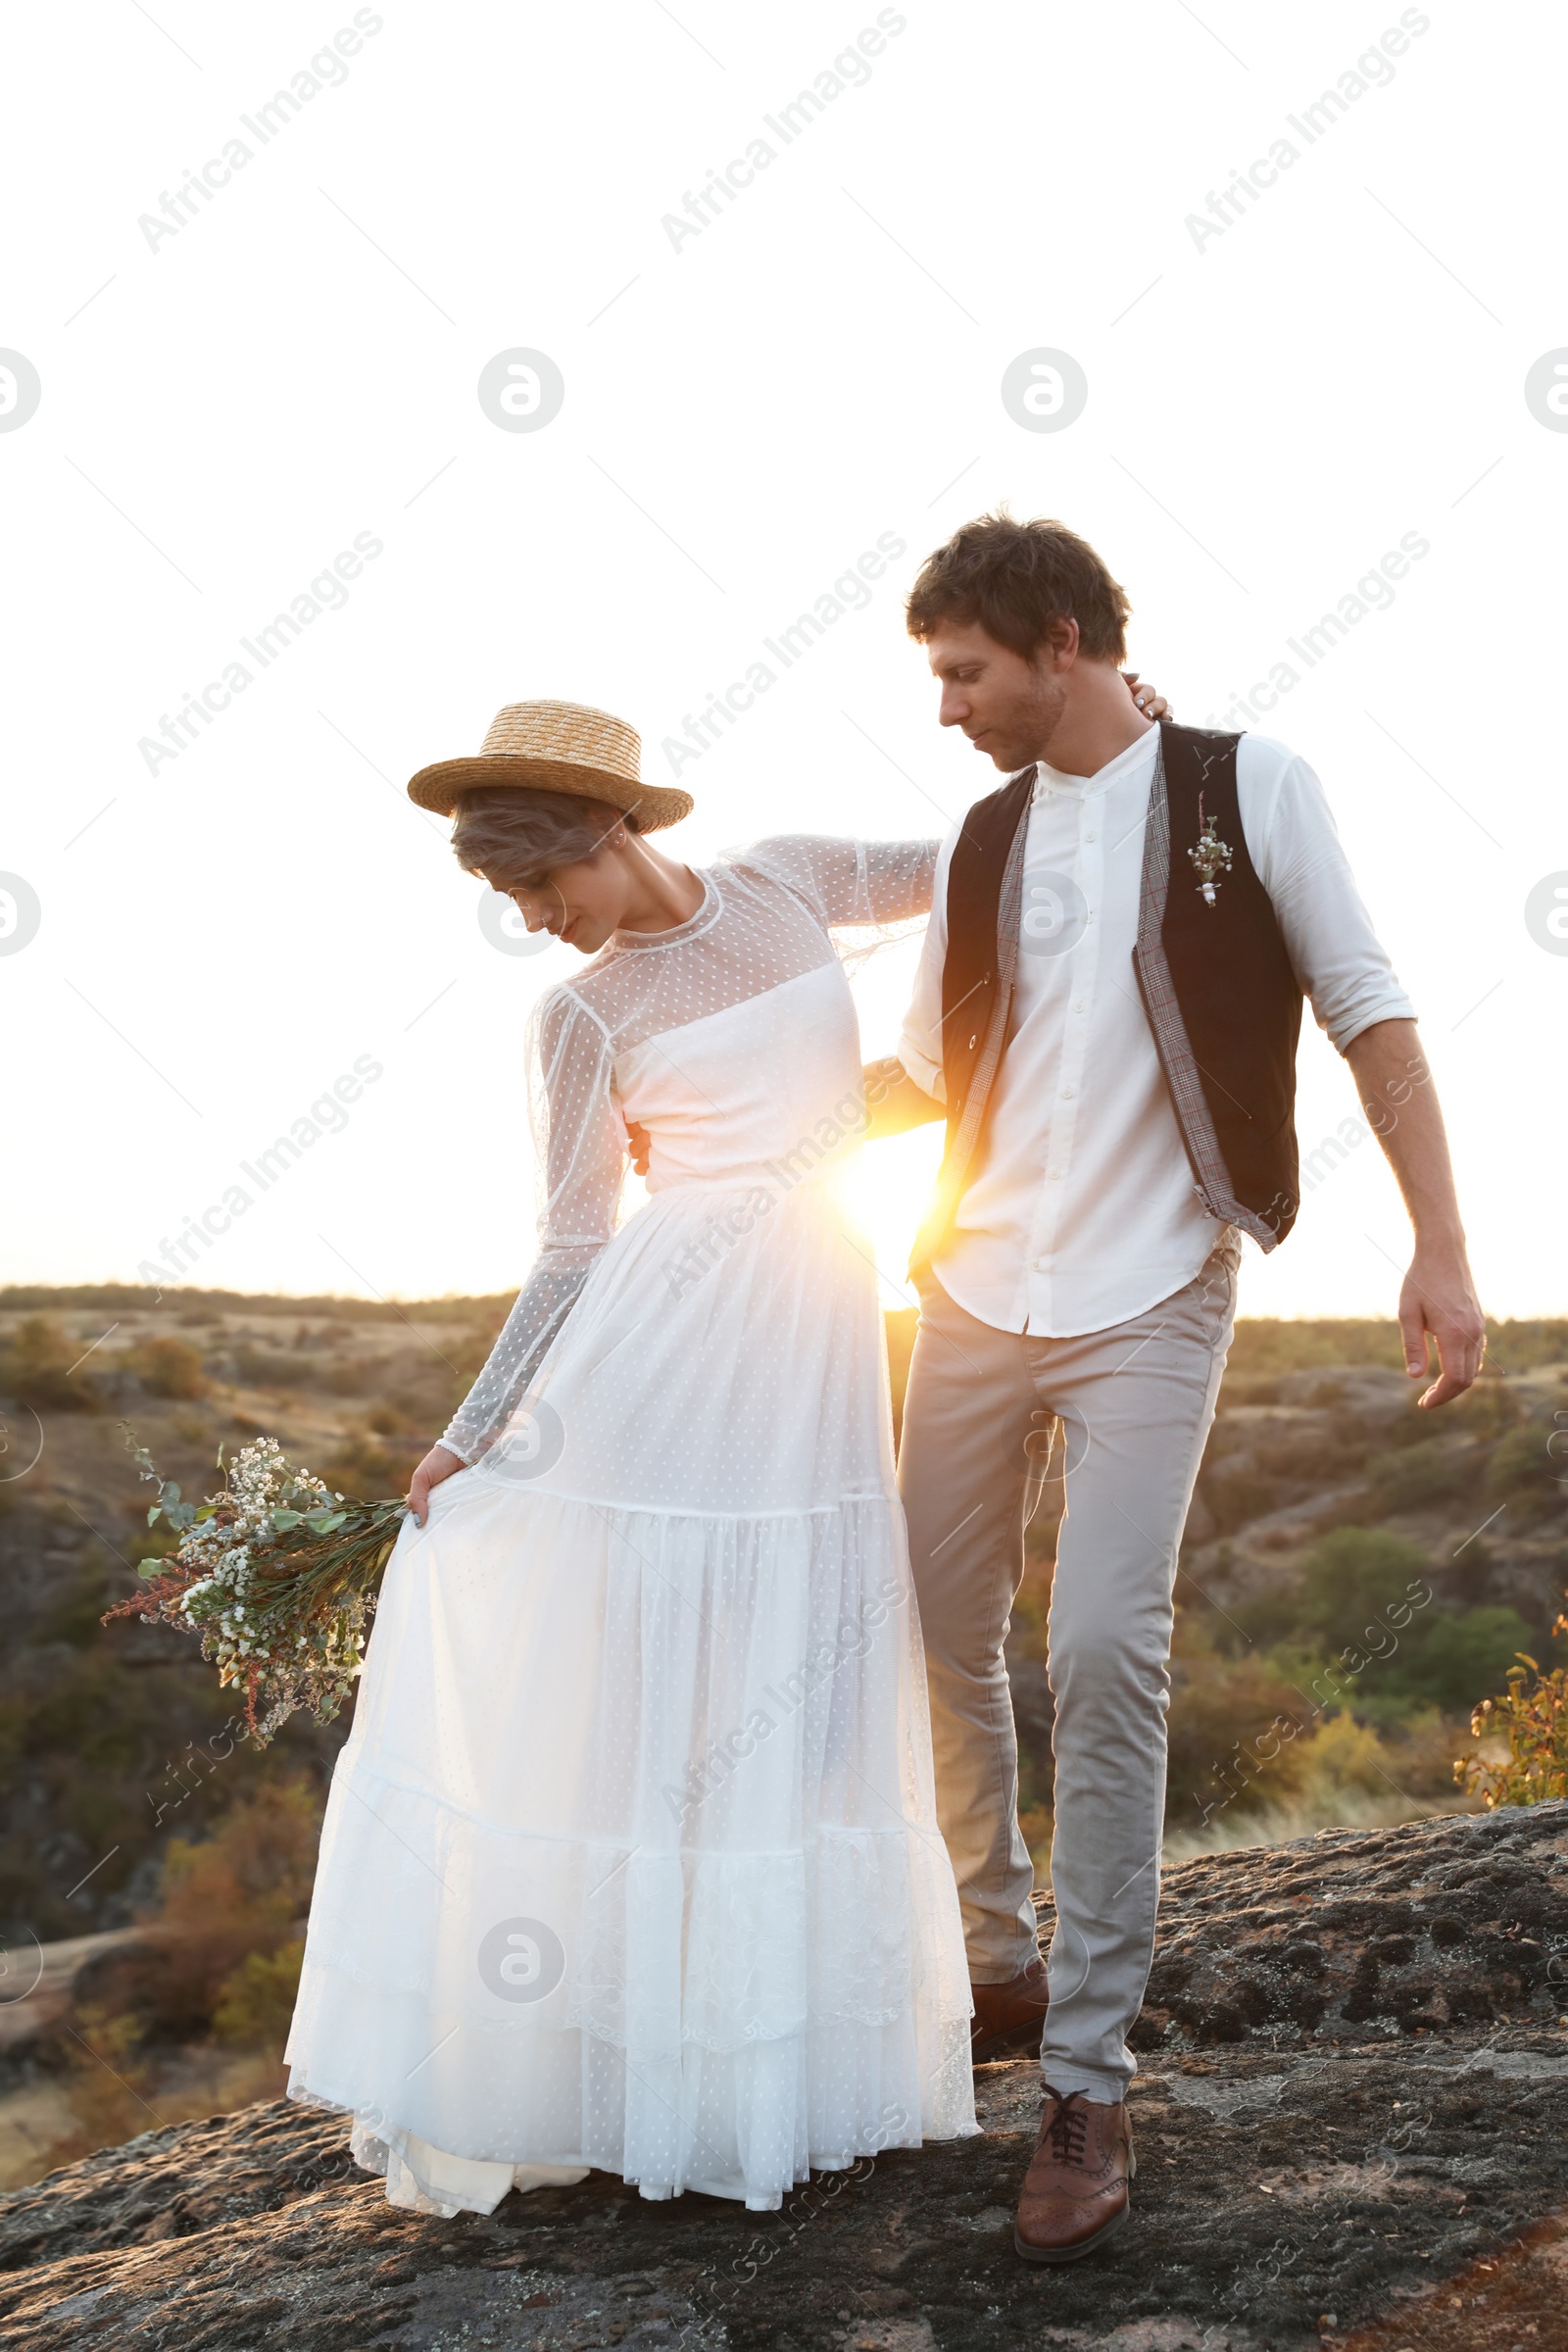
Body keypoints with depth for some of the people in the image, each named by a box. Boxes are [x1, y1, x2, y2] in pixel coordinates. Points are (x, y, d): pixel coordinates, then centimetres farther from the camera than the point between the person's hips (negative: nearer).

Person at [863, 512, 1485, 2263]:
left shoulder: (1246, 788, -2)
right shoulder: (982, 842, 9)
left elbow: (1367, 1014, -2)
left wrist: (1440, 1247, -8)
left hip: (1150, 1301, -5)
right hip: (974, 1294, 5)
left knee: (1104, 1655, -13)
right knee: (942, 1640, 8)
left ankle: (1089, 2081, 0)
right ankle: (998, 1970, 28)